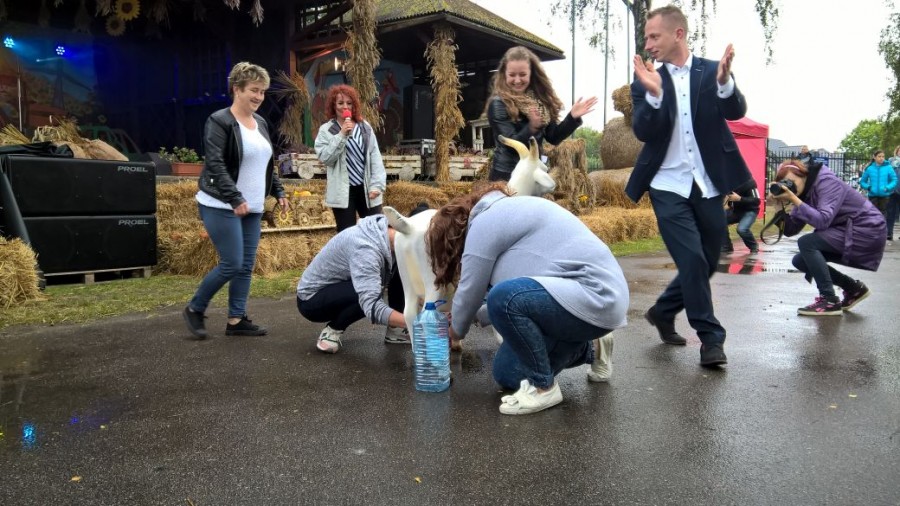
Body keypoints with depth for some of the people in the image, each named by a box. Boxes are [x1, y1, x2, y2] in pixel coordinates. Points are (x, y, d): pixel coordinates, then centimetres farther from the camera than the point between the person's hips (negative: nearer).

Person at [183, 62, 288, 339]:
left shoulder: (260, 123, 13)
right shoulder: (219, 121, -10)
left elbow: (268, 164, 22)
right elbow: (215, 165, -18)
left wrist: (278, 192, 13)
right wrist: (235, 199, -25)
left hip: (252, 208, 8)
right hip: (223, 206, -8)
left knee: (246, 266, 6)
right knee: (232, 264, -9)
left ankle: (236, 320, 15)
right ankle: (194, 309, 12)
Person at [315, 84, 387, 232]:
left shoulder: (365, 127, 7)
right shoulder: (326, 130, 1)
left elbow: (375, 157, 4)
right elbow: (324, 157, -10)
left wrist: (377, 184, -5)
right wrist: (341, 135, -17)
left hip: (366, 188, 2)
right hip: (342, 191, -2)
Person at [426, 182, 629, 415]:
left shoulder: (486, 221, -13)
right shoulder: (502, 214, 17)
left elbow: (470, 293, -6)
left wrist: (457, 332, 11)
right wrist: (475, 317, 30)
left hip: (596, 295, -10)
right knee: (506, 374, 11)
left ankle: (544, 387, -11)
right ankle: (588, 349, 23)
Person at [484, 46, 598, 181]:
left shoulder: (540, 99, 5)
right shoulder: (498, 104, -12)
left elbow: (553, 138, 7)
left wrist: (573, 117, -4)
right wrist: (532, 127, -34)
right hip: (507, 176, -6)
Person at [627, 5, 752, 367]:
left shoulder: (711, 71, 2)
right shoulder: (646, 80, 1)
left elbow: (737, 111, -11)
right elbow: (642, 132, -10)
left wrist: (725, 82, -30)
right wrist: (654, 93, -27)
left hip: (707, 186, 2)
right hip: (669, 187, -2)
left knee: (706, 264, 10)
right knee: (692, 261, -11)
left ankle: (662, 311, 32)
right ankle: (711, 337, 4)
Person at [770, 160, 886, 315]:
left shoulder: (826, 181, -17)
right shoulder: (804, 193, 5)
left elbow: (823, 220, -31)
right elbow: (790, 230, -1)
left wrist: (793, 199, -30)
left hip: (866, 232, -9)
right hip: (846, 233, 9)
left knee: (806, 242, -22)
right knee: (800, 261, 4)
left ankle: (830, 301, -16)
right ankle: (853, 288, 15)